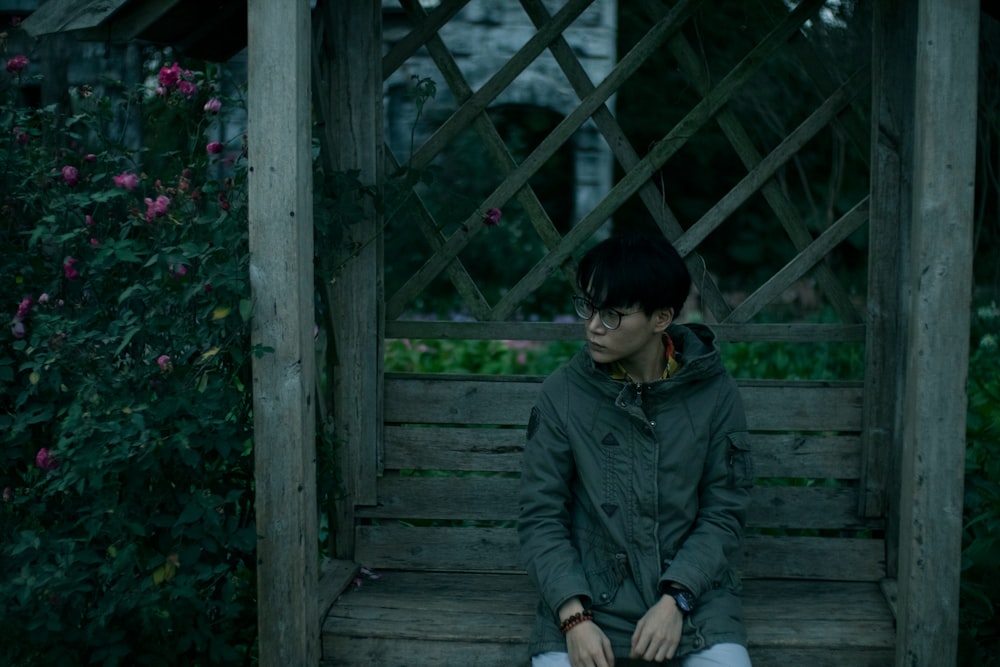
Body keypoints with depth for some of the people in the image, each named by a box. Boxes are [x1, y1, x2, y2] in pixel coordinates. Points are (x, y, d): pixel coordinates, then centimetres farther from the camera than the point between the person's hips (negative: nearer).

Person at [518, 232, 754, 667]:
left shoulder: (714, 394, -3)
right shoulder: (562, 394, -3)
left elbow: (724, 512, 0)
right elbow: (540, 515, -2)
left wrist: (676, 599, -14)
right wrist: (573, 617, -14)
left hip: (692, 590, 0)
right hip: (587, 594, 0)